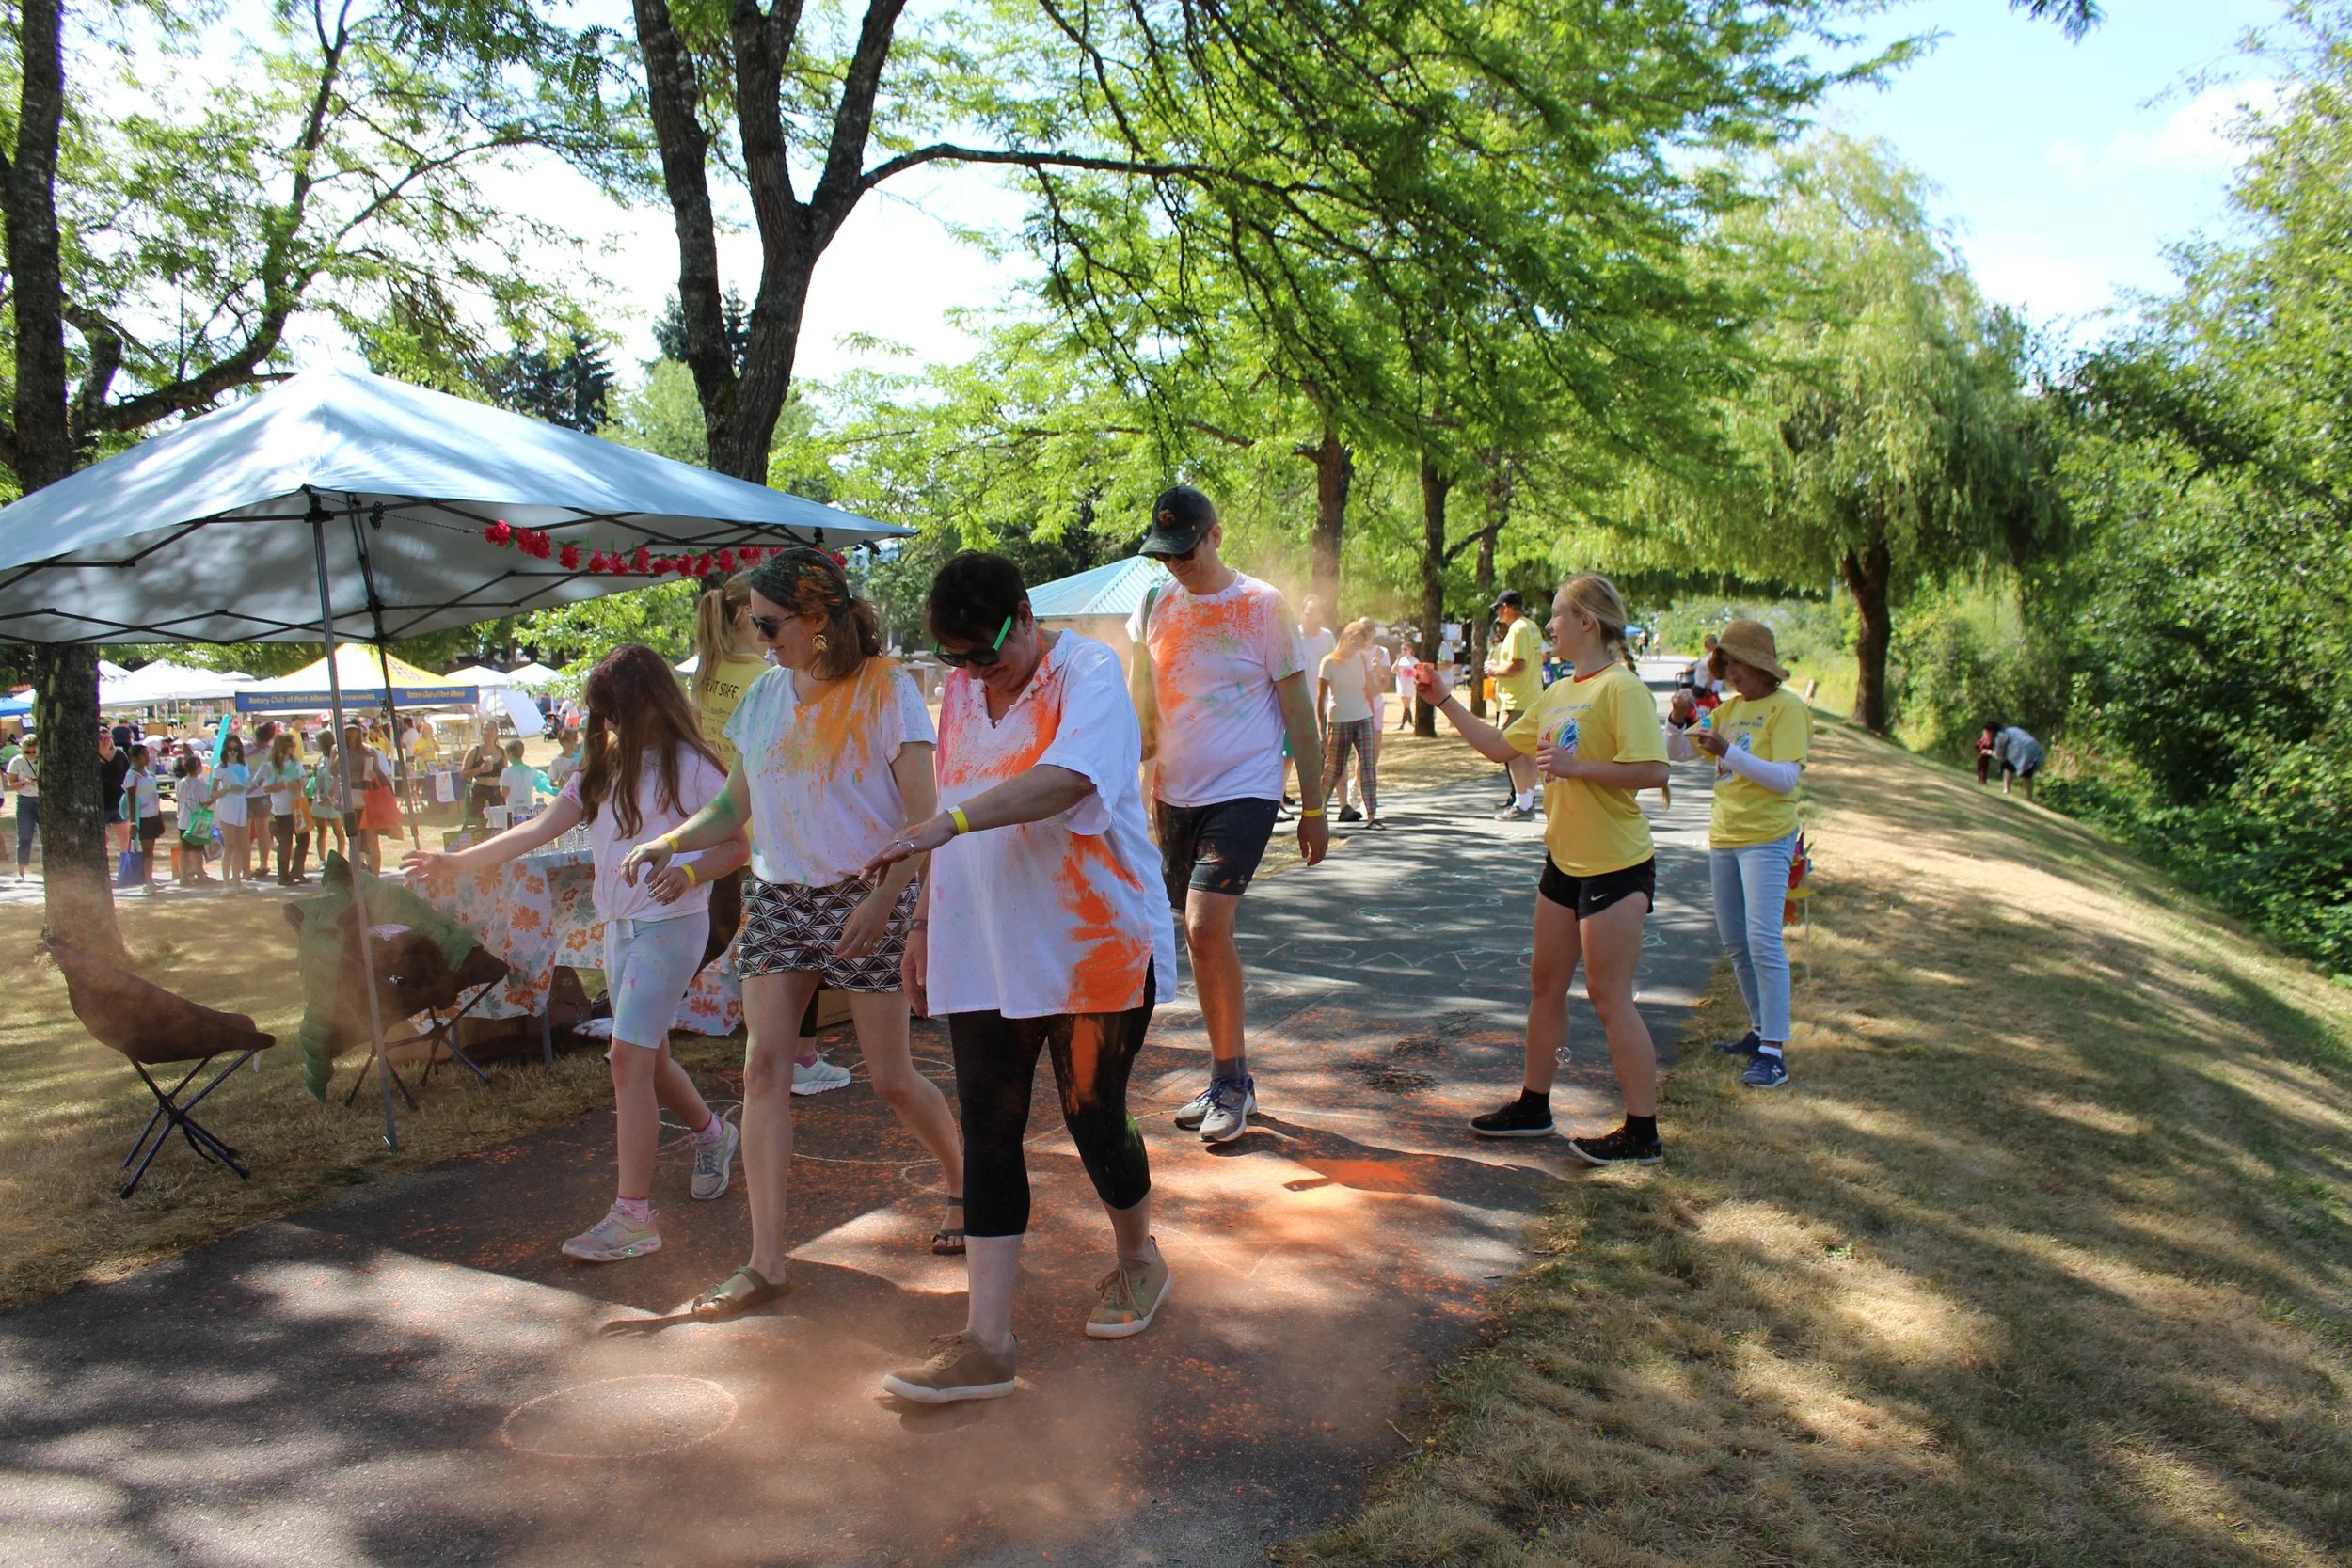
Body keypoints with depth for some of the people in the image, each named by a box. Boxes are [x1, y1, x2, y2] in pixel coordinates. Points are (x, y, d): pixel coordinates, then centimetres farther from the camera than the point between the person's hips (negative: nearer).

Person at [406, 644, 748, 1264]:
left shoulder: (690, 765, -8)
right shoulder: (603, 769, 11)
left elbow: (736, 845, -9)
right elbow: (539, 829, 4)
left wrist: (688, 873, -27)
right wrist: (457, 861, -5)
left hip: (671, 925, -7)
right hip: (617, 927, 7)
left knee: (629, 1058, -13)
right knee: (646, 1058, 14)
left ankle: (632, 1214, -9)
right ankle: (712, 1135, 40)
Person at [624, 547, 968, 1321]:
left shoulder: (887, 689, -8)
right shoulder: (764, 696, 8)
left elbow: (923, 814, -12)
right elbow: (738, 804, 14)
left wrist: (885, 899, -24)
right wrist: (669, 842, -3)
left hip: (865, 898, -5)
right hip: (777, 898, 5)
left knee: (893, 1077, 2)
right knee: (764, 1064, -5)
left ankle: (964, 1183, 31)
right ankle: (765, 1261, 1)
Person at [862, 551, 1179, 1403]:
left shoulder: (1089, 673, -12)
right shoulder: (960, 689, 10)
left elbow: (1064, 781, -31)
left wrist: (949, 820, -41)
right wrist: (925, 921, 14)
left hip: (1095, 949, -5)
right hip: (984, 952, 6)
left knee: (1094, 1119, 6)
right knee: (987, 1133, 2)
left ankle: (1137, 1260, 36)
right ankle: (985, 1342, 8)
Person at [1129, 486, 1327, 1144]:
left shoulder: (1261, 606, -6)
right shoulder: (1154, 608, 7)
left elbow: (1298, 711, -4)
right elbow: (1143, 712, 13)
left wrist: (1313, 809, -5)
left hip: (1244, 791, -5)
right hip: (1174, 794, 5)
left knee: (1207, 926, -18)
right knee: (1202, 936, 9)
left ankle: (1232, 1082, -3)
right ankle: (1229, 1081, 22)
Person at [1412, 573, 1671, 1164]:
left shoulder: (1621, 688, -16)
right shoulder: (1557, 694, 11)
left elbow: (1653, 770, -24)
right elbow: (1500, 746, 18)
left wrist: (1575, 766, -23)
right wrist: (1445, 701, 15)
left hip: (1616, 866, -9)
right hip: (1564, 860, 9)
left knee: (1609, 996, -4)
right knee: (1546, 985, 16)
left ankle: (1642, 1133, 7)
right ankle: (1533, 1105, 29)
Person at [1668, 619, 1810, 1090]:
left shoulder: (1786, 708, -9)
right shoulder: (1728, 708, 11)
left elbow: (1785, 778, -19)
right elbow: (1679, 753, 11)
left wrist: (1727, 752, -28)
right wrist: (1678, 721, -9)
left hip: (1766, 838, -8)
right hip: (1724, 836, 8)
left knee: (1763, 941, -12)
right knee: (1734, 942, 13)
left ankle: (1773, 1051, -9)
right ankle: (1760, 1030, 26)